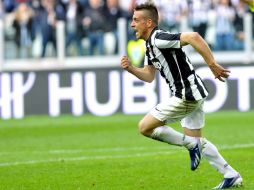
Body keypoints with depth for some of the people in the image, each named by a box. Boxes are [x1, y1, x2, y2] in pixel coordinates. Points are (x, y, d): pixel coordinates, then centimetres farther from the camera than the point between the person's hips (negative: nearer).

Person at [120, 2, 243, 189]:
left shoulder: (159, 39, -18)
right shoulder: (150, 44, 14)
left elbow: (193, 37, -30)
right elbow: (149, 76, 19)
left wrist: (213, 65, -28)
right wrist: (131, 68, 1)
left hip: (186, 95, -10)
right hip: (192, 95, 10)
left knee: (145, 127, -5)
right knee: (196, 140, 19)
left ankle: (191, 145, 1)